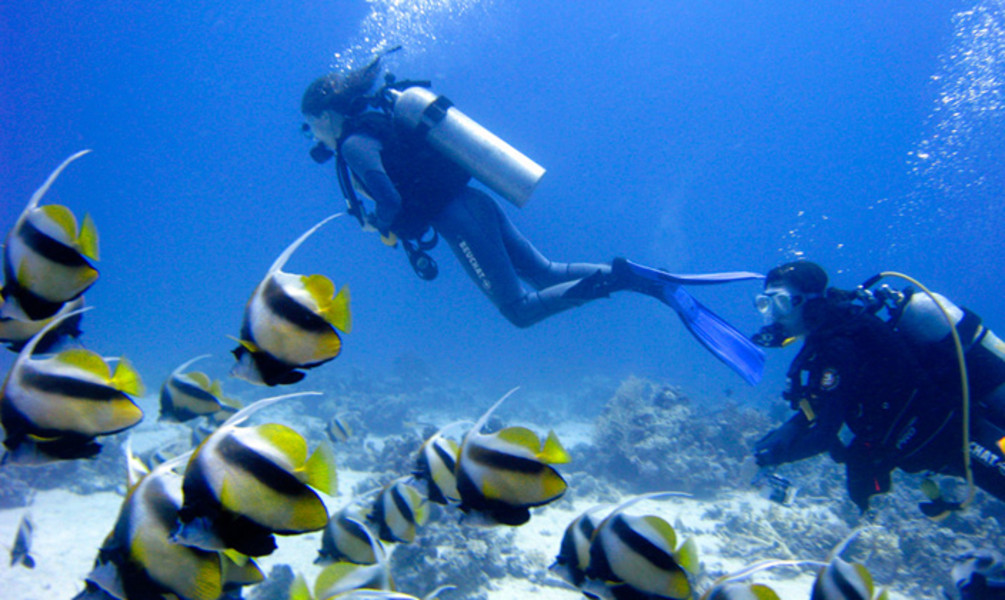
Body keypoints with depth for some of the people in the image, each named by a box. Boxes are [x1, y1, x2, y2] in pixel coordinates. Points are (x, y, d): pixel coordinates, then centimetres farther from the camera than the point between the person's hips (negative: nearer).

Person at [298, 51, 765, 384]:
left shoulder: (354, 143, -8)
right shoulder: (379, 123, 20)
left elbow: (390, 200, -21)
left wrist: (376, 223, 0)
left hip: (458, 220, -9)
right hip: (474, 204, 9)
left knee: (520, 308, -6)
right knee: (548, 275, 11)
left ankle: (616, 279, -18)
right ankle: (659, 284, 1)